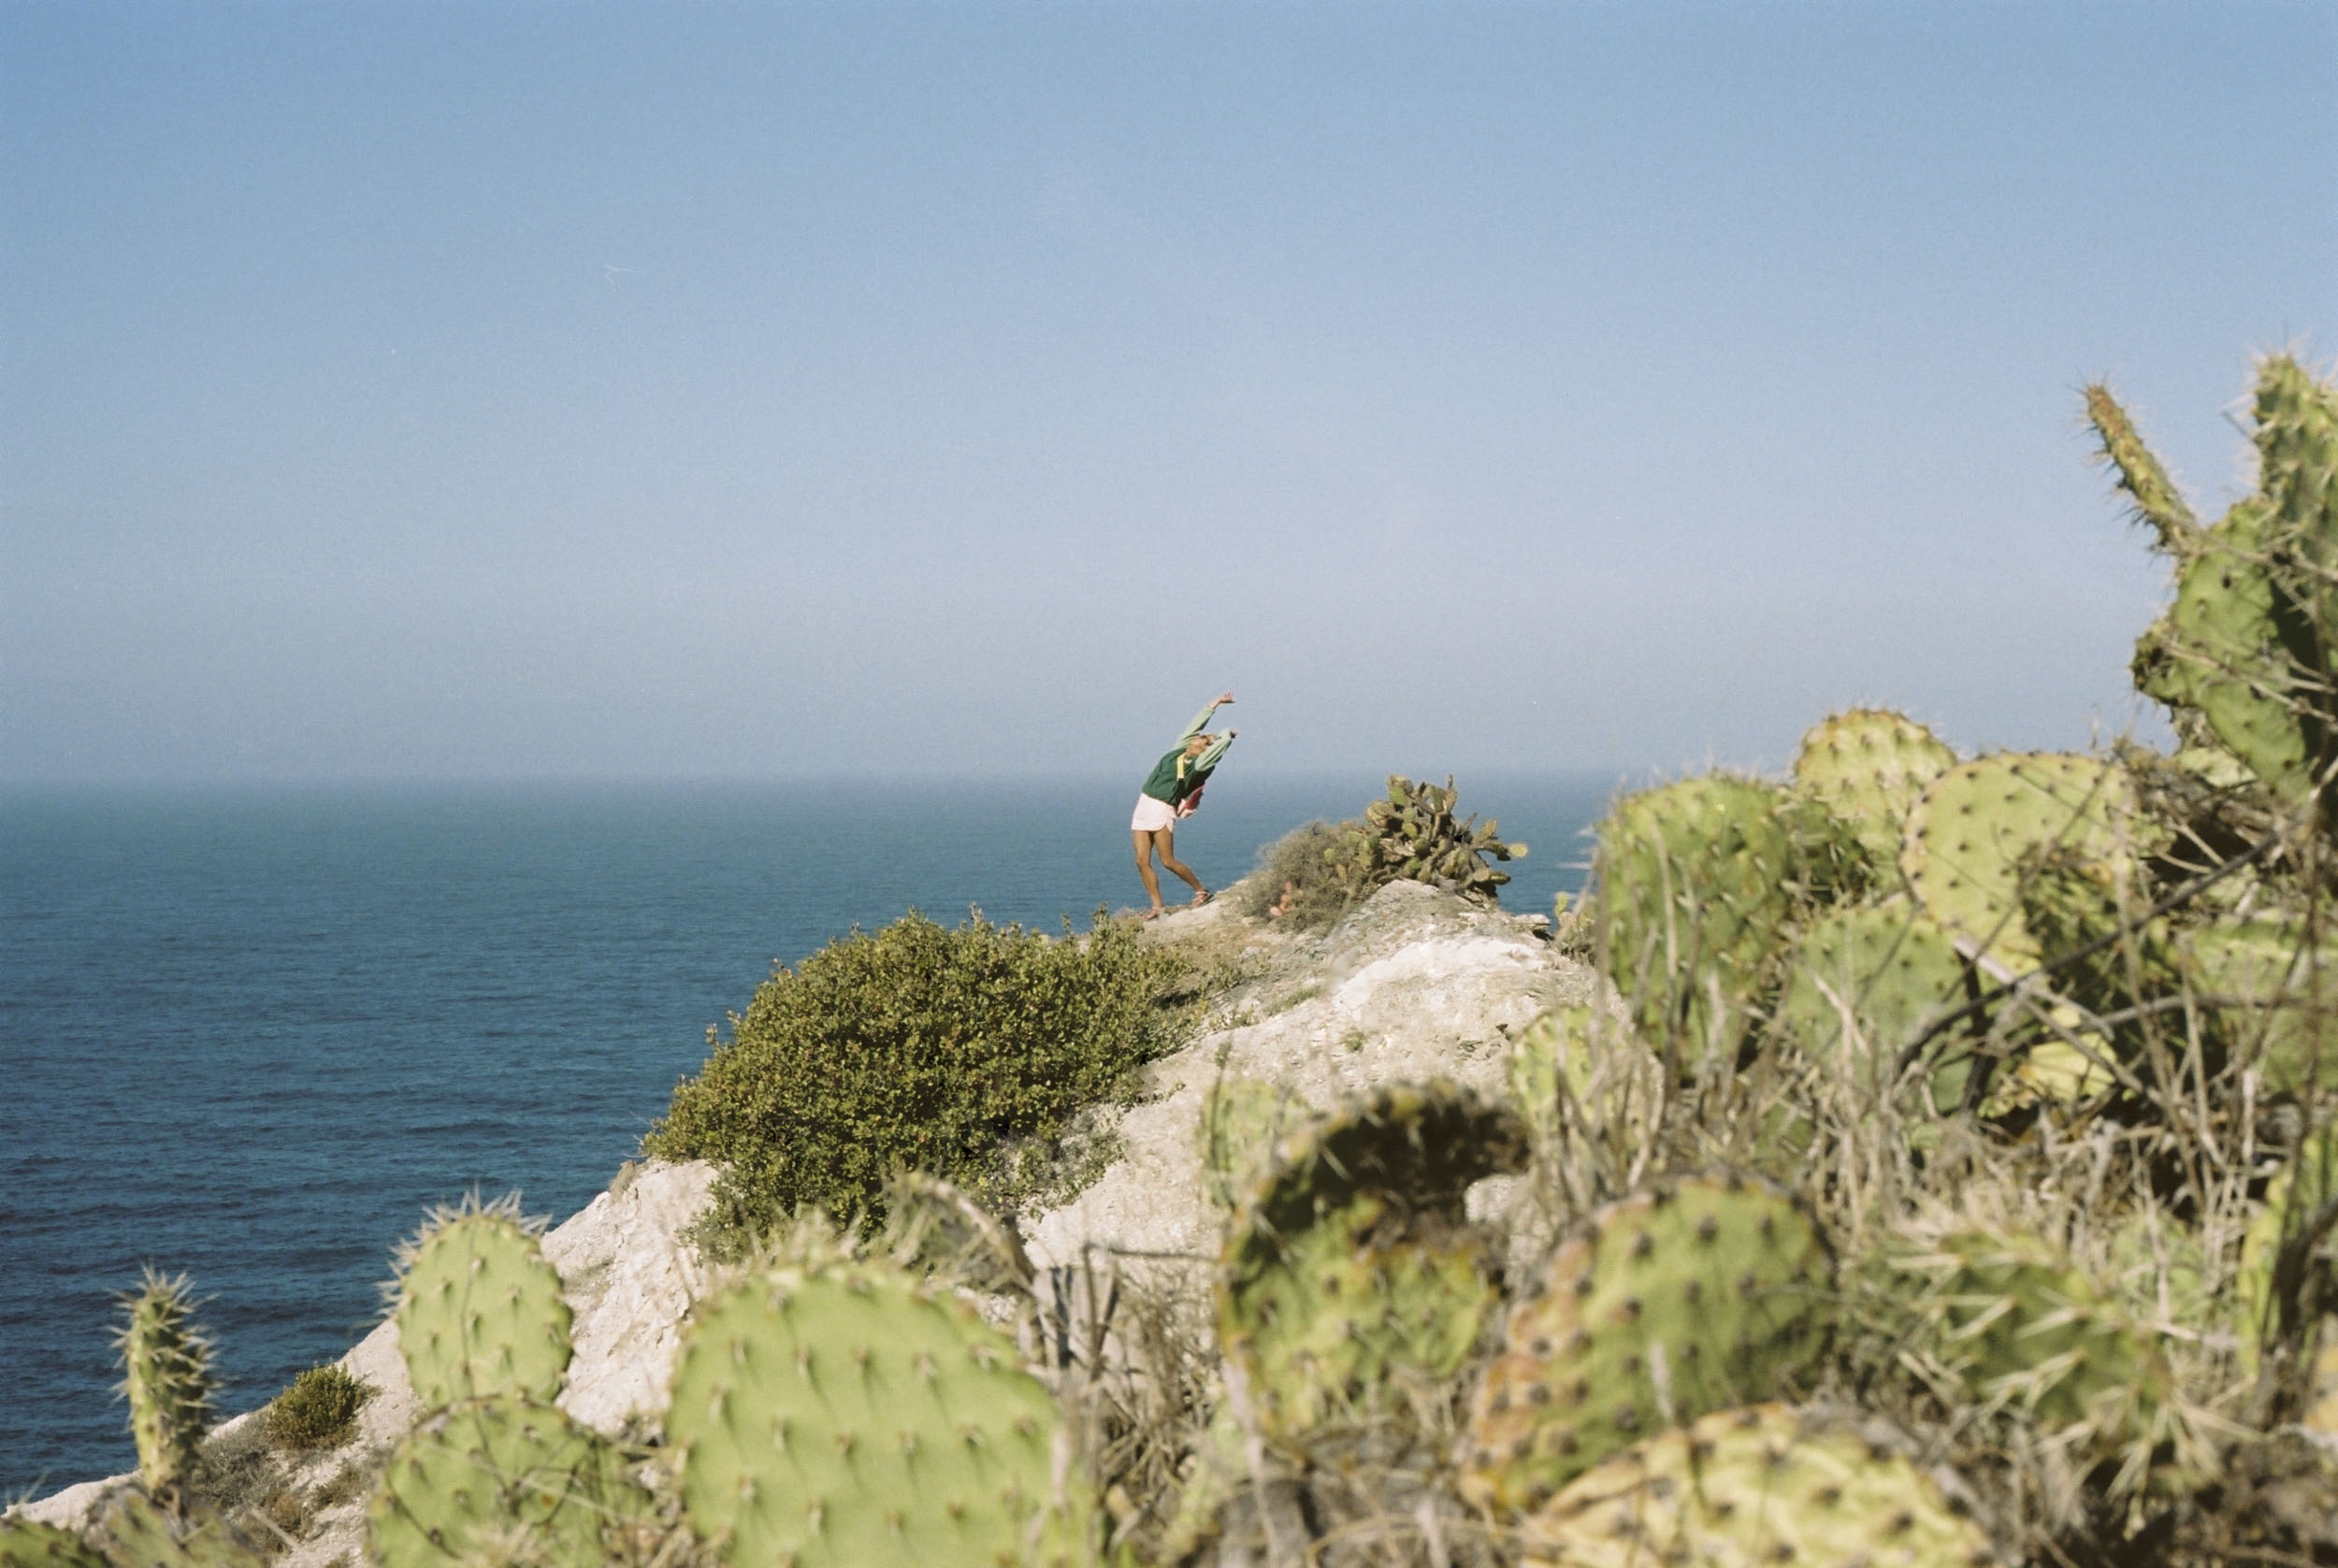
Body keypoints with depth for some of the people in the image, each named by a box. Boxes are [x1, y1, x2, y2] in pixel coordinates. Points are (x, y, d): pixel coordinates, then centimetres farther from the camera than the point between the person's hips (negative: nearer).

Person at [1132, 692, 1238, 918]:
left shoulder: (1198, 765, -6)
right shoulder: (1178, 751, 12)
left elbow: (1223, 742, -11)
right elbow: (1196, 723, 18)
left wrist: (1228, 734, 10)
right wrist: (1214, 705, 26)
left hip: (1162, 811, -7)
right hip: (1144, 807, 7)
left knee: (1168, 861, -7)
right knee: (1142, 862, 0)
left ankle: (1201, 890, 11)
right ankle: (1157, 906, 5)